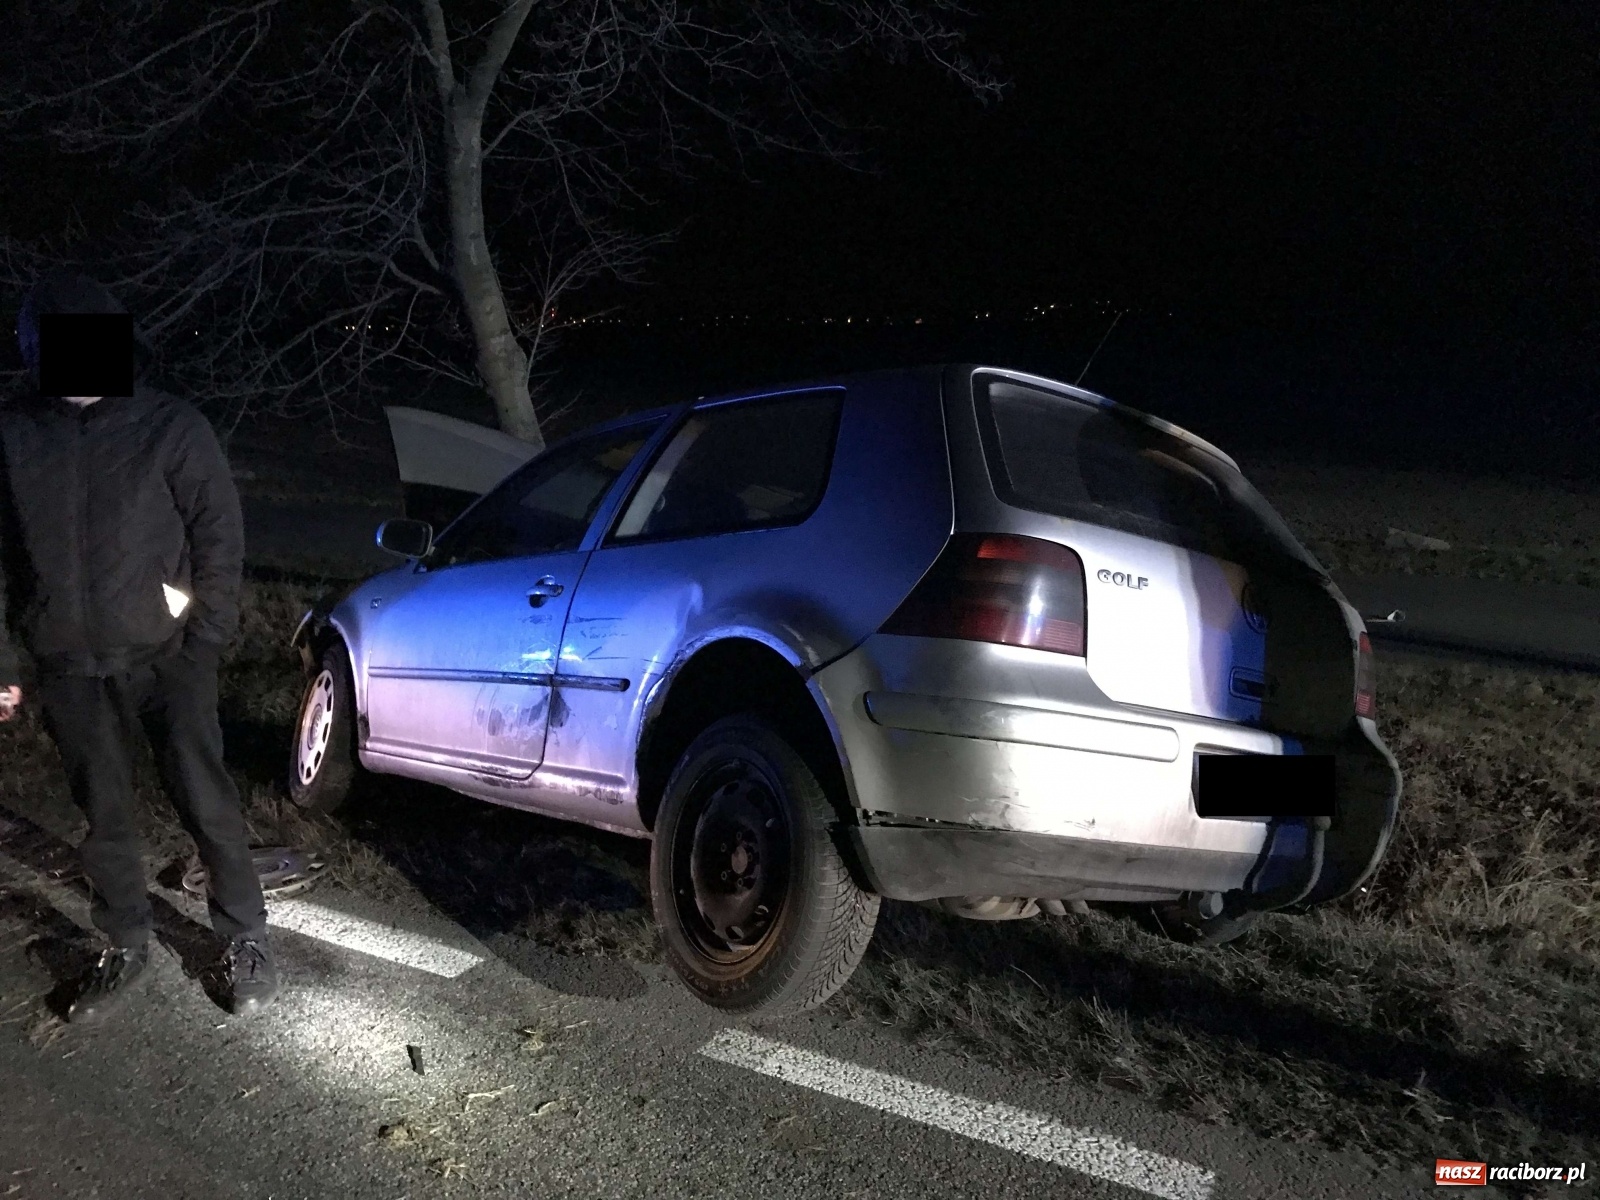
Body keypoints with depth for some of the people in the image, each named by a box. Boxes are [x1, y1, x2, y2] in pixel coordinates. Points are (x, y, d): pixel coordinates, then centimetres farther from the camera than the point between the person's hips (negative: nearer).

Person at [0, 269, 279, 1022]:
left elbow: (220, 536, -4)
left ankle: (246, 941, 17)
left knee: (206, 803, 1)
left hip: (165, 657, -2)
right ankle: (125, 948, 31)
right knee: (104, 817, 13)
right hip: (67, 669, 3)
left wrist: (205, 641, -9)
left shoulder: (170, 426, -5)